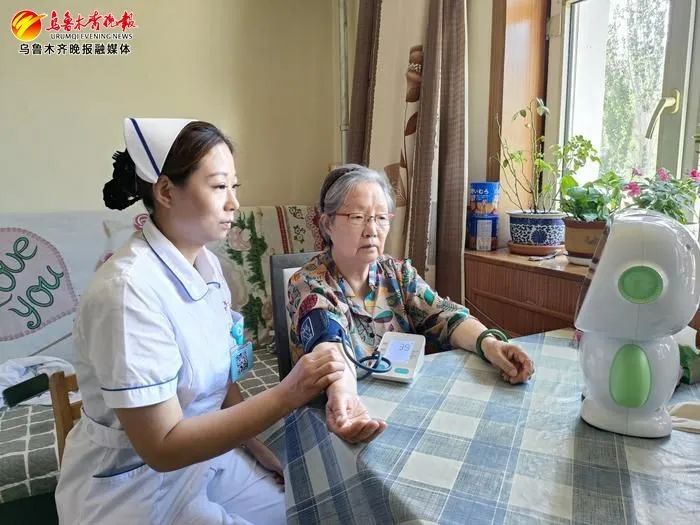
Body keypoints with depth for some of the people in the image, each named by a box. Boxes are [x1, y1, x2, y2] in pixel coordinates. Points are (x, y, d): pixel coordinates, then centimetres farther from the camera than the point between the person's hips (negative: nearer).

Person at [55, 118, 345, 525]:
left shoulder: (208, 266, -3)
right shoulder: (129, 288, -27)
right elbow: (161, 447, -26)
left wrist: (257, 448, -2)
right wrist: (287, 396, -30)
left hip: (204, 455, 6)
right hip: (136, 488, -6)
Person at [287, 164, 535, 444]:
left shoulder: (399, 273, 4)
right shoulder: (309, 285, -11)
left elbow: (446, 317, -7)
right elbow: (330, 344, -29)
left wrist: (488, 342, -27)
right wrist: (342, 393, -49)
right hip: (354, 409, -3)